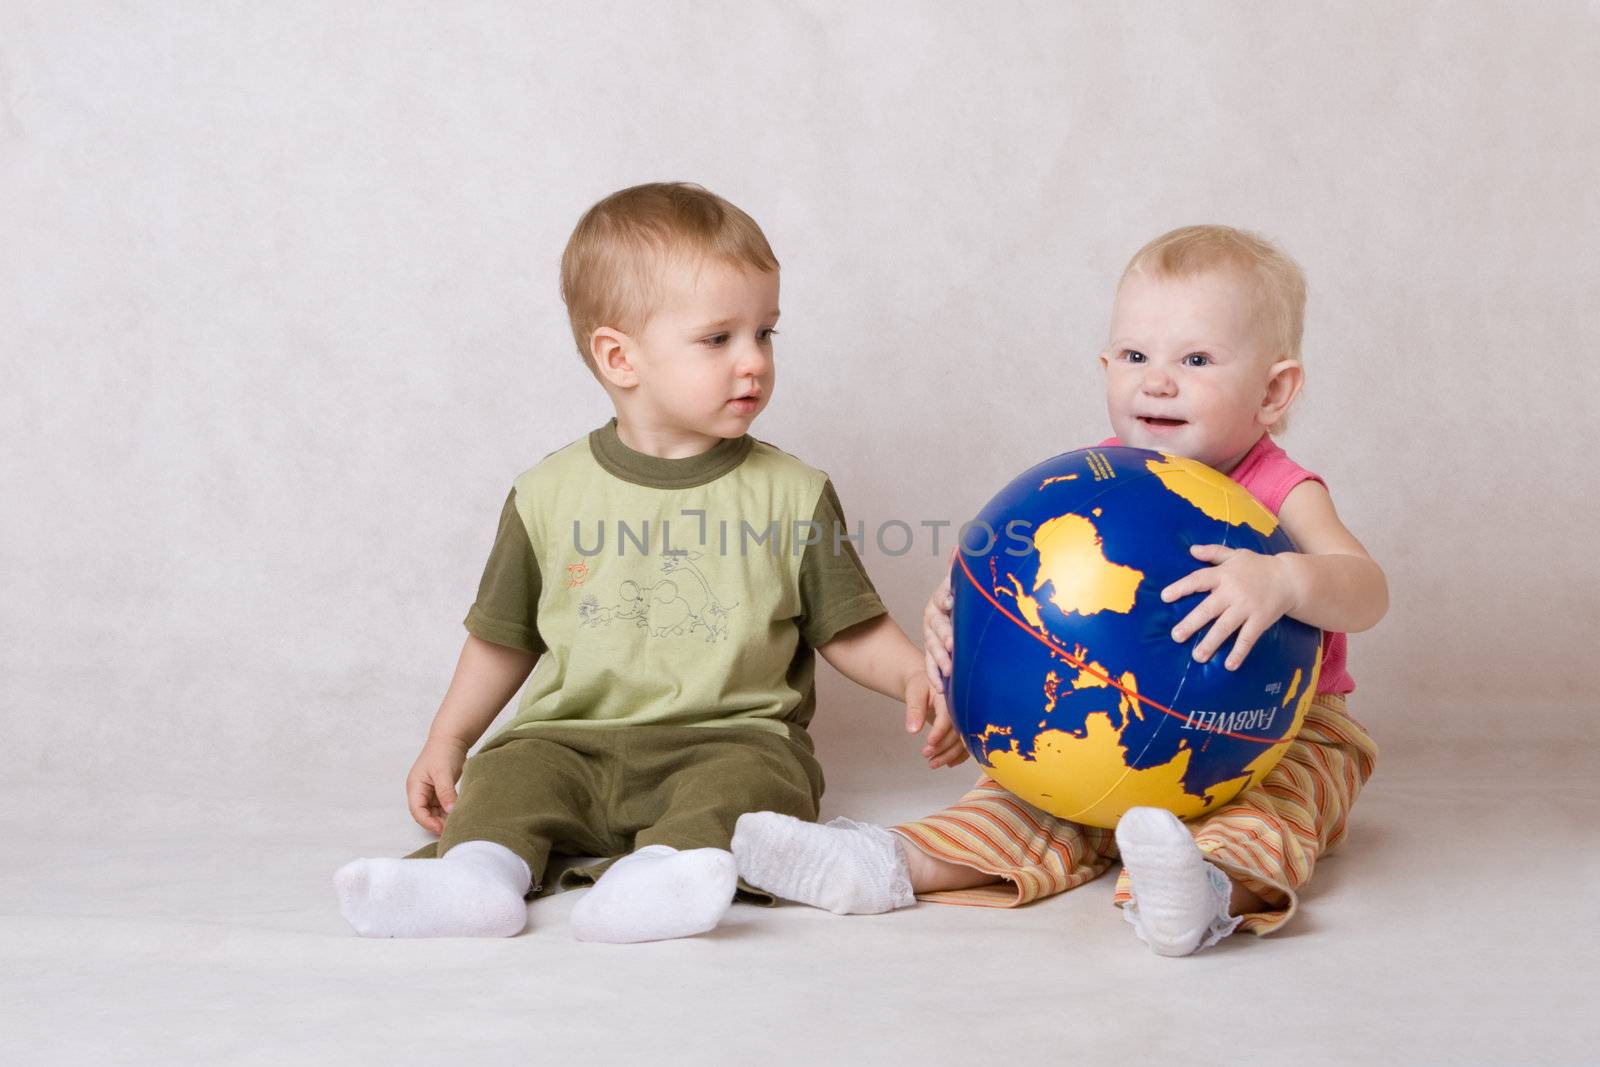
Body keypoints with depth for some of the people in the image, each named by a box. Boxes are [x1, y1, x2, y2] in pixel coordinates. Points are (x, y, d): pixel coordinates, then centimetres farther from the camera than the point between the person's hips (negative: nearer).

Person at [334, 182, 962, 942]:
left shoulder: (791, 494, 4)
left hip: (731, 738, -2)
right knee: (504, 770, -22)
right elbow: (503, 638, 17)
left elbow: (850, 630, 8)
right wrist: (446, 743, 13)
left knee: (751, 777, -31)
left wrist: (918, 680, -10)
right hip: (574, 739, 2)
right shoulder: (551, 495, 7)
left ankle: (663, 872, -51)